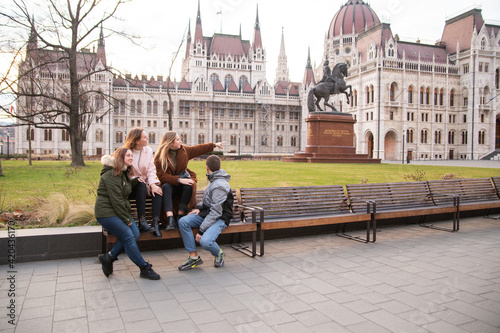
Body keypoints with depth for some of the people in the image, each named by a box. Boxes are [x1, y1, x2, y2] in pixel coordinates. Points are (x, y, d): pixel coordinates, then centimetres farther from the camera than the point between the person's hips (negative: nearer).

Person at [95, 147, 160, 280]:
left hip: (119, 211, 10)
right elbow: (115, 199, -19)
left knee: (135, 234, -5)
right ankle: (145, 269, -10)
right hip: (107, 212, -9)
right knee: (128, 237, -16)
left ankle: (108, 257, 8)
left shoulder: (123, 172, 16)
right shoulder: (111, 174, -15)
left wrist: (136, 180, 4)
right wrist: (127, 219, -15)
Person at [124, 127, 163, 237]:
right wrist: (141, 182, -22)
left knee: (157, 189, -27)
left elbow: (151, 170, -2)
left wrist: (153, 184, -21)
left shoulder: (148, 150, 7)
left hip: (144, 184, 4)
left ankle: (156, 222, -32)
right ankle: (142, 222, -36)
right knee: (141, 186, -36)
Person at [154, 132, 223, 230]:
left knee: (189, 186, -32)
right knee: (165, 187, -37)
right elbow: (162, 176, -20)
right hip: (170, 183, -3)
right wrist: (179, 180, -30)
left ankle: (180, 216, -30)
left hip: (184, 178, 3)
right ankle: (170, 219, -49)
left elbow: (198, 149, 17)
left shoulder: (183, 150, 3)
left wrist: (214, 145, 23)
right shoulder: (159, 158, -11)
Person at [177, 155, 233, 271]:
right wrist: (199, 207, 4)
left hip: (219, 219, -9)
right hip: (207, 214, 9)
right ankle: (194, 257, -9)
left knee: (205, 241, -32)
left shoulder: (219, 186, -21)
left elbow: (216, 212, -23)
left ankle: (219, 253, 5)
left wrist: (201, 230, -23)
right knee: (183, 222, -14)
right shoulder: (213, 180, 9)